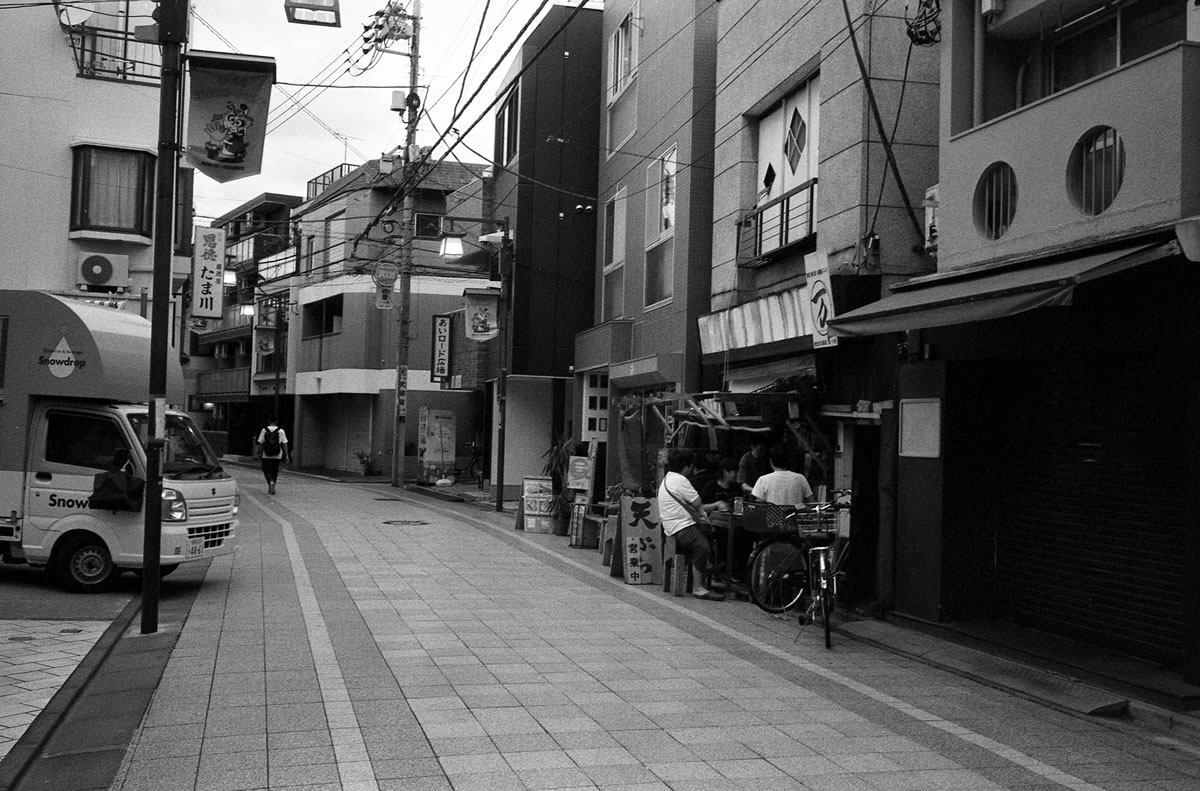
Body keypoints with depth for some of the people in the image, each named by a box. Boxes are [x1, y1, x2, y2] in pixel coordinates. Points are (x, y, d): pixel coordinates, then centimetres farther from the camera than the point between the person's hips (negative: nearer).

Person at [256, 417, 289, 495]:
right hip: (277, 456, 1)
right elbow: (284, 444, -3)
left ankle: (270, 482, -20)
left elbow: (260, 443, -2)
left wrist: (259, 453, 7)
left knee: (266, 471, 7)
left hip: (266, 456, -1)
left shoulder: (264, 430, -2)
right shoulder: (281, 431, -1)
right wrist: (286, 455, -1)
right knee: (274, 471, 14)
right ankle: (271, 488, 17)